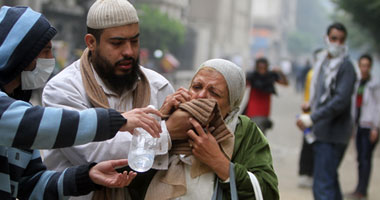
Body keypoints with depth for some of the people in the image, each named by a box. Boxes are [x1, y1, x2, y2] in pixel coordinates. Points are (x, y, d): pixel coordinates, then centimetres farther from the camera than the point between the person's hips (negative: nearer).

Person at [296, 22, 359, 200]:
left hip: (333, 134, -9)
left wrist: (312, 118, -24)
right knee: (330, 180, 20)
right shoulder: (322, 62, 15)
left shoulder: (346, 67, -11)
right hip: (322, 132, 9)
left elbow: (341, 100, -22)